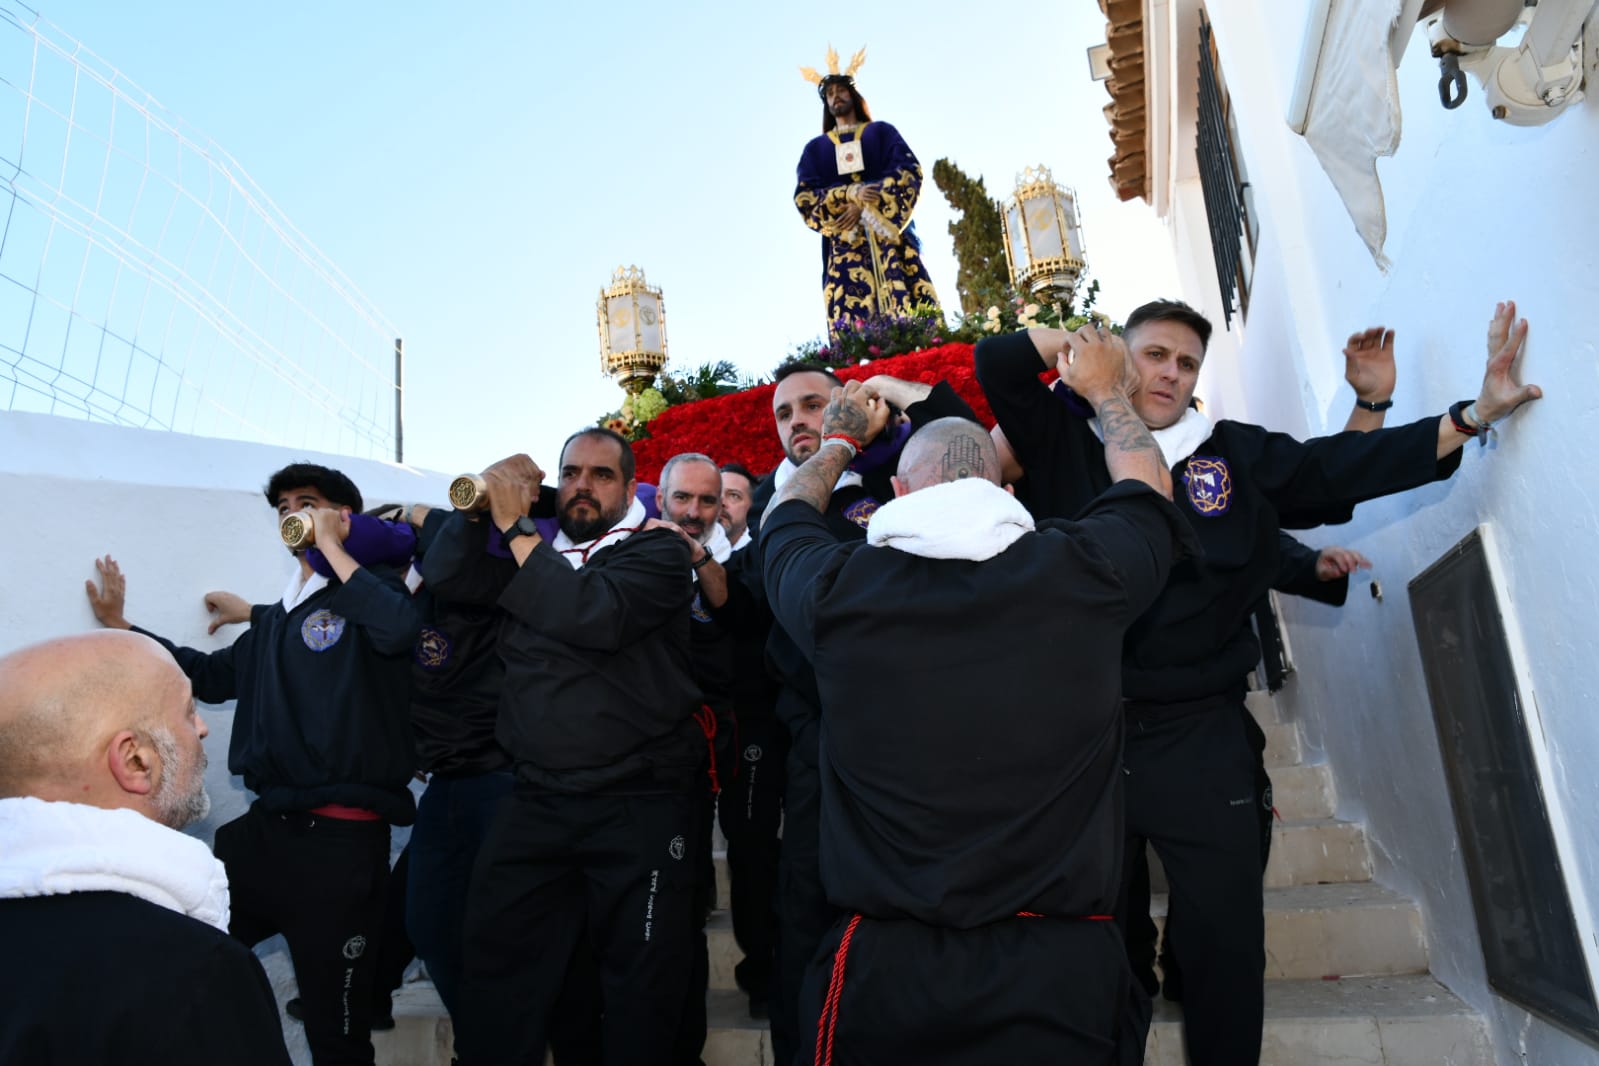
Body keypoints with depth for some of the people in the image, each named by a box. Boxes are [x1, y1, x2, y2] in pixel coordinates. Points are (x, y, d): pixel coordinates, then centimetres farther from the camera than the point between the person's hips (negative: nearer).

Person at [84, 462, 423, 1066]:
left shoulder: (368, 593, -6)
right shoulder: (275, 619, 16)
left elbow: (399, 631, -30)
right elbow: (211, 676, 30)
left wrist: (330, 547, -20)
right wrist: (119, 625, 29)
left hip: (341, 838, -7)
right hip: (266, 826, 7)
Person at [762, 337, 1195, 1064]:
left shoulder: (840, 591, -9)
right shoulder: (1079, 571, -9)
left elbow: (785, 515, 15)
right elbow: (1149, 487, 13)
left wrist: (839, 440, 33)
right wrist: (1106, 391, 31)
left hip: (884, 965, 0)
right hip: (1064, 964, 1)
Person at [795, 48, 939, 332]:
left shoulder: (882, 132, 19)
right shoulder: (815, 147, 22)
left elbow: (909, 171, 2)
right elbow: (804, 197, 6)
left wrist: (865, 205, -12)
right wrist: (850, 194, -12)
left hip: (888, 235, 0)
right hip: (845, 243, 1)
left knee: (910, 318, -15)